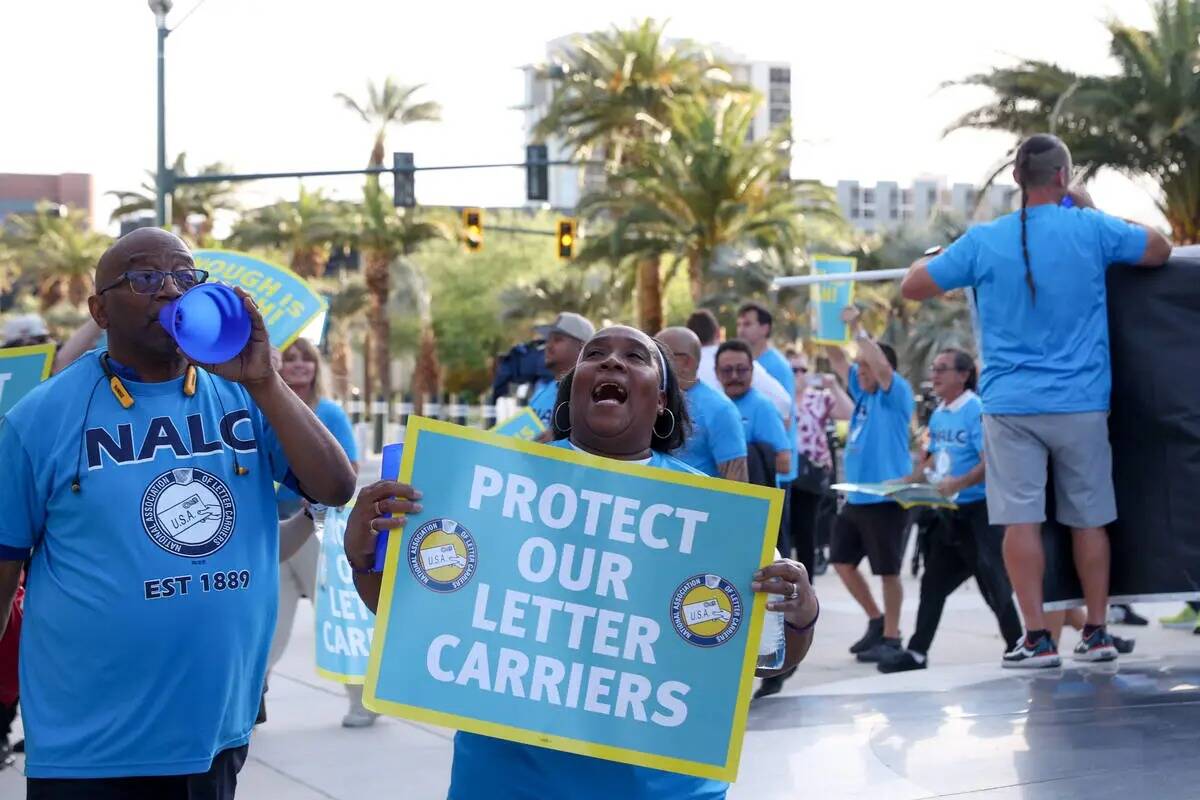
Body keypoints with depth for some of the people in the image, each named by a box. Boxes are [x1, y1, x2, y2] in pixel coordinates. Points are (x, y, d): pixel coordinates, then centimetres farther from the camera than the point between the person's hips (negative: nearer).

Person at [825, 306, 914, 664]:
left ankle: (890, 637, 7)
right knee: (842, 561, 12)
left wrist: (857, 326, -23)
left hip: (885, 498, -8)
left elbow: (881, 365, -26)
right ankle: (876, 620, 26)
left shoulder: (896, 394, -8)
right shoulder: (862, 392, 13)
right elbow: (837, 359, 14)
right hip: (855, 497, 8)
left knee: (887, 570, -2)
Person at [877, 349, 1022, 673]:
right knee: (933, 582, 12)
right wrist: (909, 482, 8)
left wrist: (959, 483, -33)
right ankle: (917, 652, 19)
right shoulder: (938, 415, 10)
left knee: (994, 584, -6)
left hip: (977, 510, -9)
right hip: (948, 513, 9)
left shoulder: (977, 411, -15)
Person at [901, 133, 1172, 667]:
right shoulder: (1091, 230, -3)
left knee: (1020, 520, -1)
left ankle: (1037, 638, -3)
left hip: (1011, 406, -1)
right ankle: (1096, 633, 16)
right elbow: (1160, 251, 14)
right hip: (1081, 403, 1)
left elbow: (912, 287, 4)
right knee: (1089, 518, 10)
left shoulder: (983, 241, -3)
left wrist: (934, 257, 24)